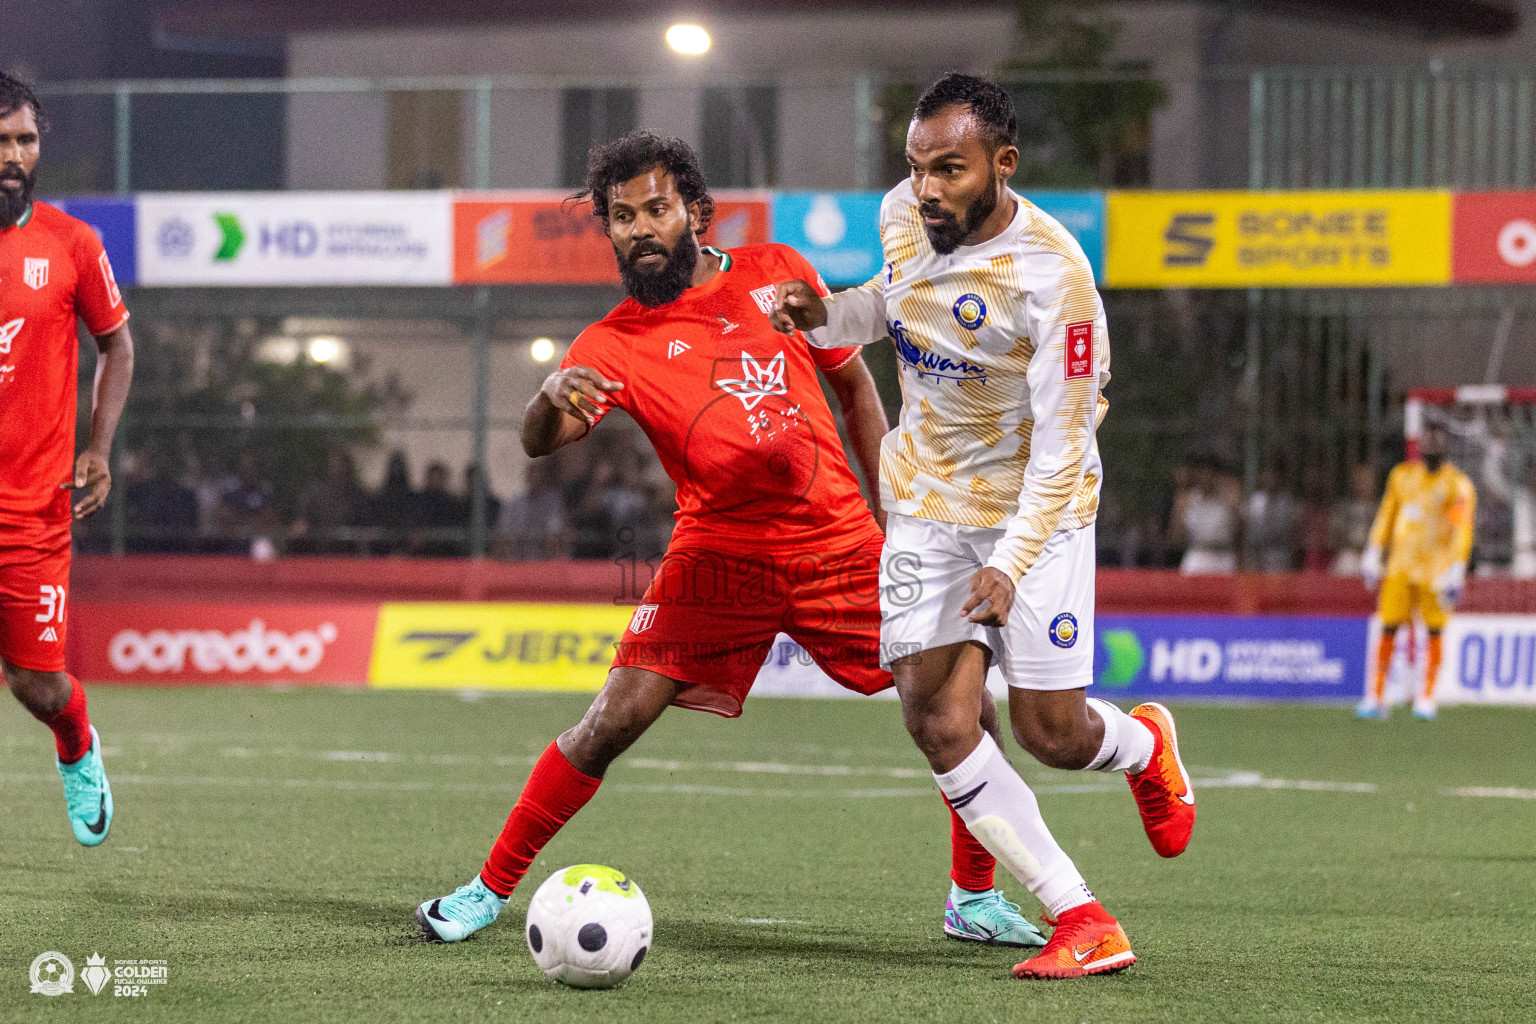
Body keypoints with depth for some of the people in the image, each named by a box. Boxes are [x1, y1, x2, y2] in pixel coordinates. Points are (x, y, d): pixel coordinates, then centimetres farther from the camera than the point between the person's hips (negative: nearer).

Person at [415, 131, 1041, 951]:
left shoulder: (778, 275, 5)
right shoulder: (613, 344, -4)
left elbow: (853, 382, 16)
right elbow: (539, 441, -18)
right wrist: (552, 396, -42)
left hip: (840, 544, 2)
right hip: (718, 557, -2)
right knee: (612, 722, -13)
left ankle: (974, 900, 16)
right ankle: (490, 889, 2)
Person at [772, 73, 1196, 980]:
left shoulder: (1050, 275, -26)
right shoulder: (903, 218, -7)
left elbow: (1064, 443, -23)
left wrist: (1012, 565, -30)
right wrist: (827, 316, -3)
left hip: (1036, 503, -5)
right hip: (928, 501, 5)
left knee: (1051, 734, -3)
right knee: (938, 722, -11)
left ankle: (1144, 744, 36)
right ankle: (1082, 921, -6)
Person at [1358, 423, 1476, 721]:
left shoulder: (1458, 485, -6)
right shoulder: (1402, 476, 9)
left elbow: (1463, 530, -11)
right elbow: (1387, 515, 17)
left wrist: (1456, 571, -19)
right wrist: (1373, 554, 12)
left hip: (1435, 568, -3)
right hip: (1401, 564, 3)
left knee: (1434, 632, -2)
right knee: (1388, 629, -1)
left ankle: (1426, 697, 8)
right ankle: (1377, 697, 3)